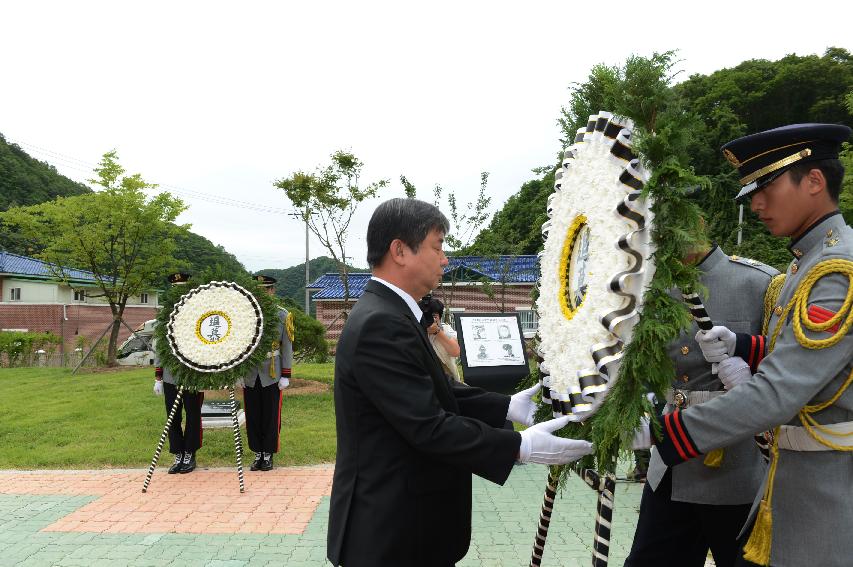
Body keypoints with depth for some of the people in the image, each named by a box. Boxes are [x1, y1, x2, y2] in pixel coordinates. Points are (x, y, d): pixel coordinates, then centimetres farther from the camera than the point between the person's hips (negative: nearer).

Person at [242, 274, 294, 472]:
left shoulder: (282, 315, 0)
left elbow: (287, 347, 0)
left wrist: (286, 375, -5)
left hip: (272, 374, -2)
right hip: (250, 374, 2)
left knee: (271, 417, 4)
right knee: (252, 417, 8)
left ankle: (268, 455, 15)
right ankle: (258, 454, 20)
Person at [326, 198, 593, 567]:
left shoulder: (389, 314, 8)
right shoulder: (380, 325, -25)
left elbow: (437, 392, 10)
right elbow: (428, 427, -26)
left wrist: (508, 406, 2)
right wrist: (520, 447, -22)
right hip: (392, 527, -9)